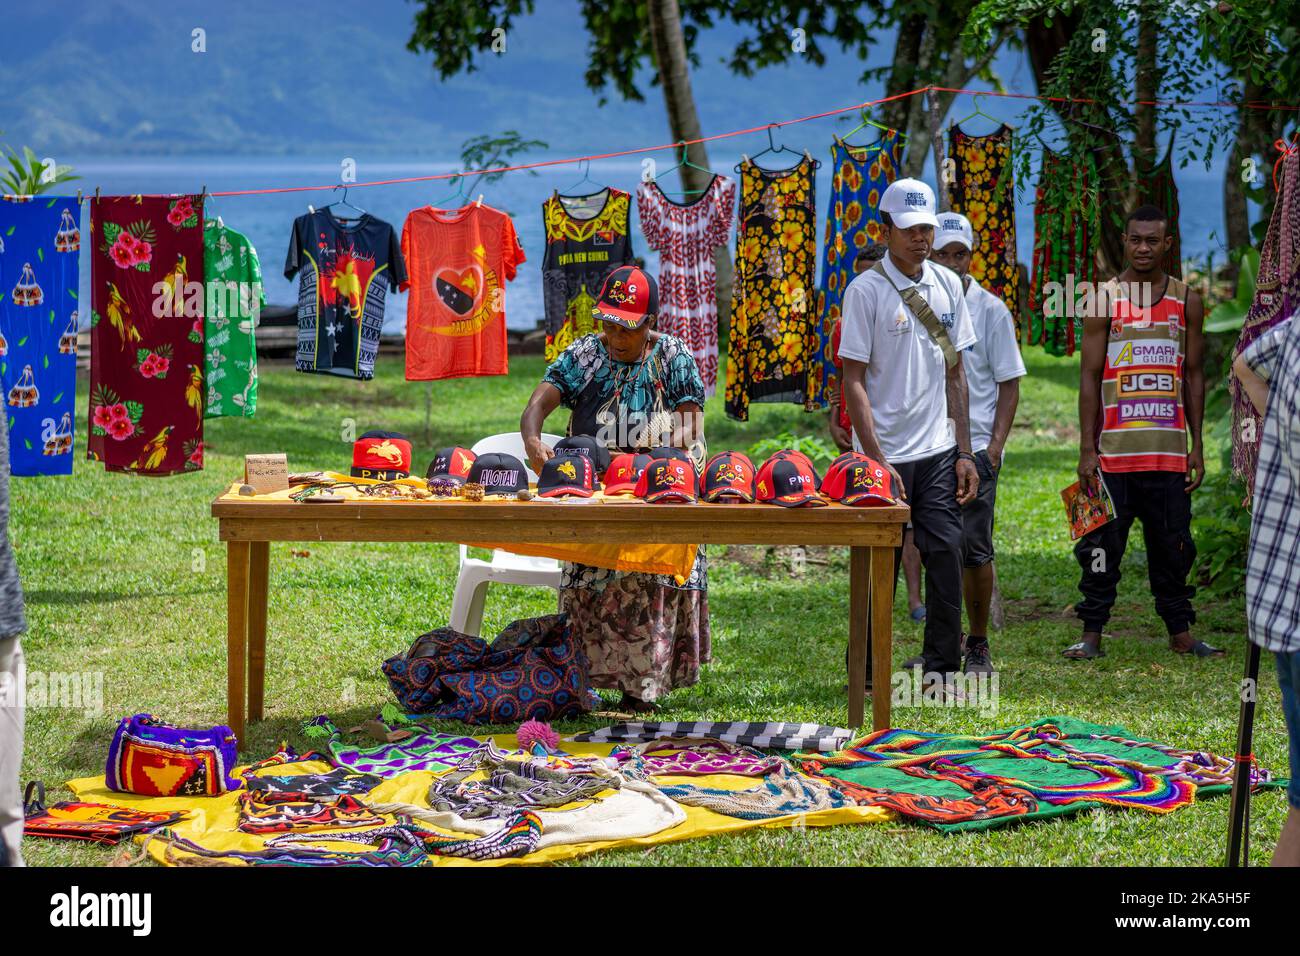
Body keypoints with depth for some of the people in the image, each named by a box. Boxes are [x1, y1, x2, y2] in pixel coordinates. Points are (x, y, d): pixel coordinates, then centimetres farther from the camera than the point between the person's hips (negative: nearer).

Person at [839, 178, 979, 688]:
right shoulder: (866, 290, -7)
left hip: (939, 452, 5)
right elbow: (854, 381, -9)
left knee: (946, 555, 1)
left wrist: (964, 452, 9)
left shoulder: (948, 285, 9)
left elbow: (955, 373, 14)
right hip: (885, 454, -4)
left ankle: (942, 666, 9)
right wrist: (876, 461, -15)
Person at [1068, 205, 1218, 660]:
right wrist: (1087, 449, -6)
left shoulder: (1187, 301, 8)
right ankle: (1092, 633, 7)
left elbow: (1194, 375, 11)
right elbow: (1089, 377, -1)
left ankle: (1180, 632, 17)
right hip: (1114, 450, -2)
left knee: (1172, 545, 8)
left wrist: (1196, 447, 6)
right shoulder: (1104, 299, 0)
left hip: (1169, 451, 2)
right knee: (1102, 544, 0)